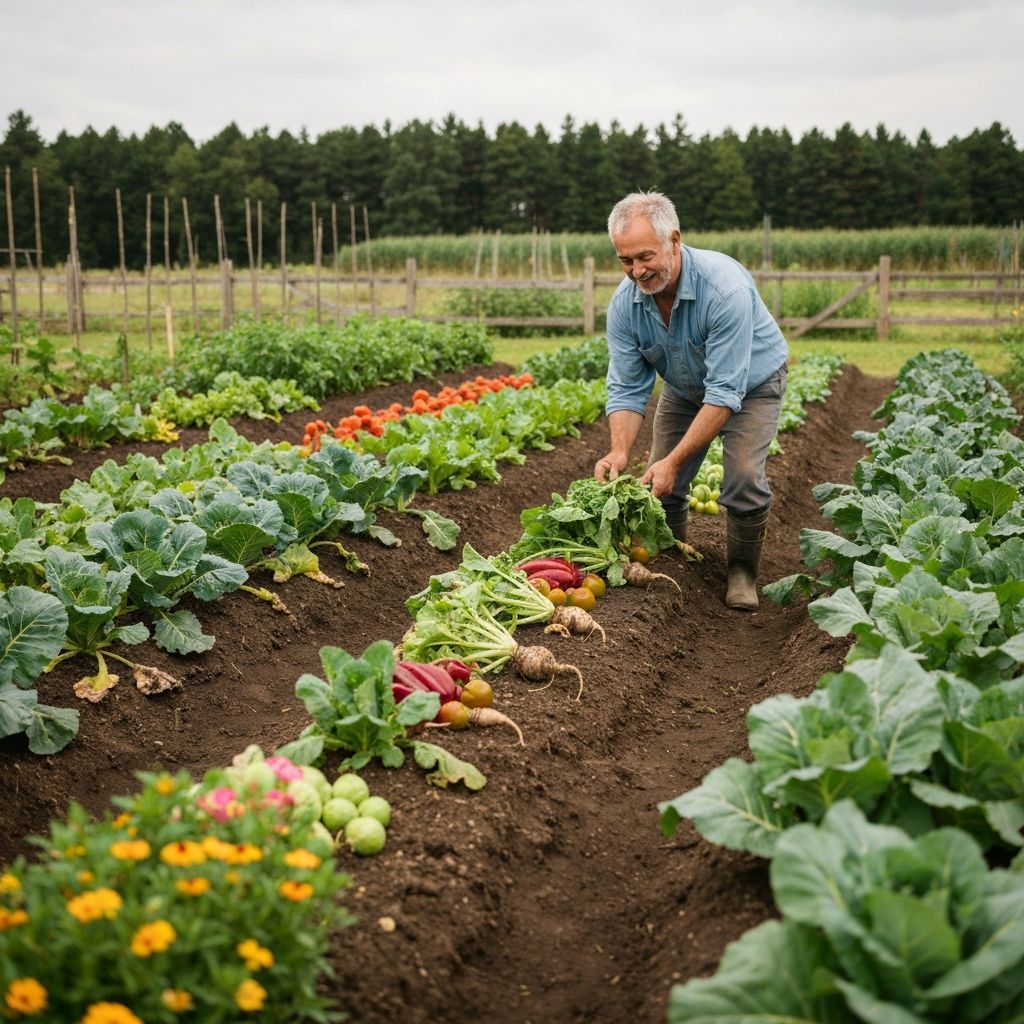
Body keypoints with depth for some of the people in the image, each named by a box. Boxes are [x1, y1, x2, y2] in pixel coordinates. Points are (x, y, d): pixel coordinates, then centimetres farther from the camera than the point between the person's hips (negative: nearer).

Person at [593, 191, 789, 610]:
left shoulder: (725, 288, -40)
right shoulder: (624, 303, -23)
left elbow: (725, 392, -39)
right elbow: (626, 389, -18)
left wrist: (675, 460, -42)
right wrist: (620, 452, -36)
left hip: (750, 383, -4)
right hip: (684, 388, 5)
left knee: (744, 479, -21)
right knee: (660, 482, -3)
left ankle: (741, 572, 2)